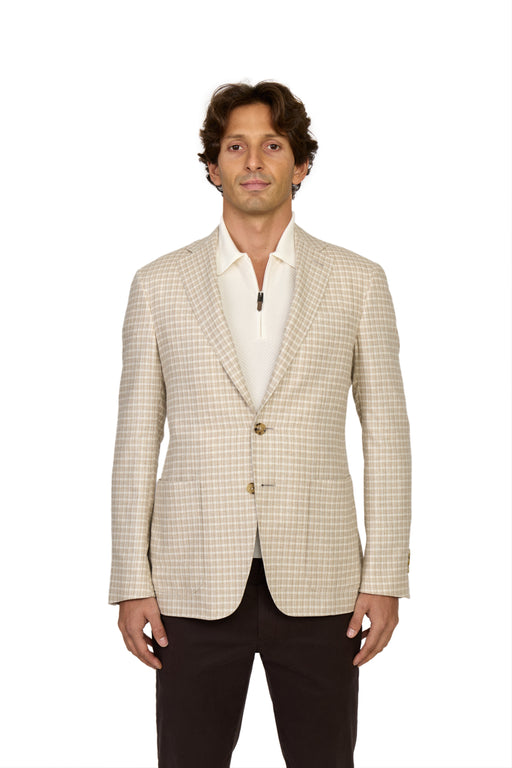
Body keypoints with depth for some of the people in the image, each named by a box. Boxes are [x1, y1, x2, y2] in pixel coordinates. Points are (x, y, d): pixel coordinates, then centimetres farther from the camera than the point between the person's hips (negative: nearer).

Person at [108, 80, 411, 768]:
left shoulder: (358, 282, 4)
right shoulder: (159, 285, 5)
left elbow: (386, 433, 5)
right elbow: (137, 439, 5)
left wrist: (385, 577, -1)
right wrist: (132, 582, 0)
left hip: (317, 582, 0)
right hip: (197, 587, 0)